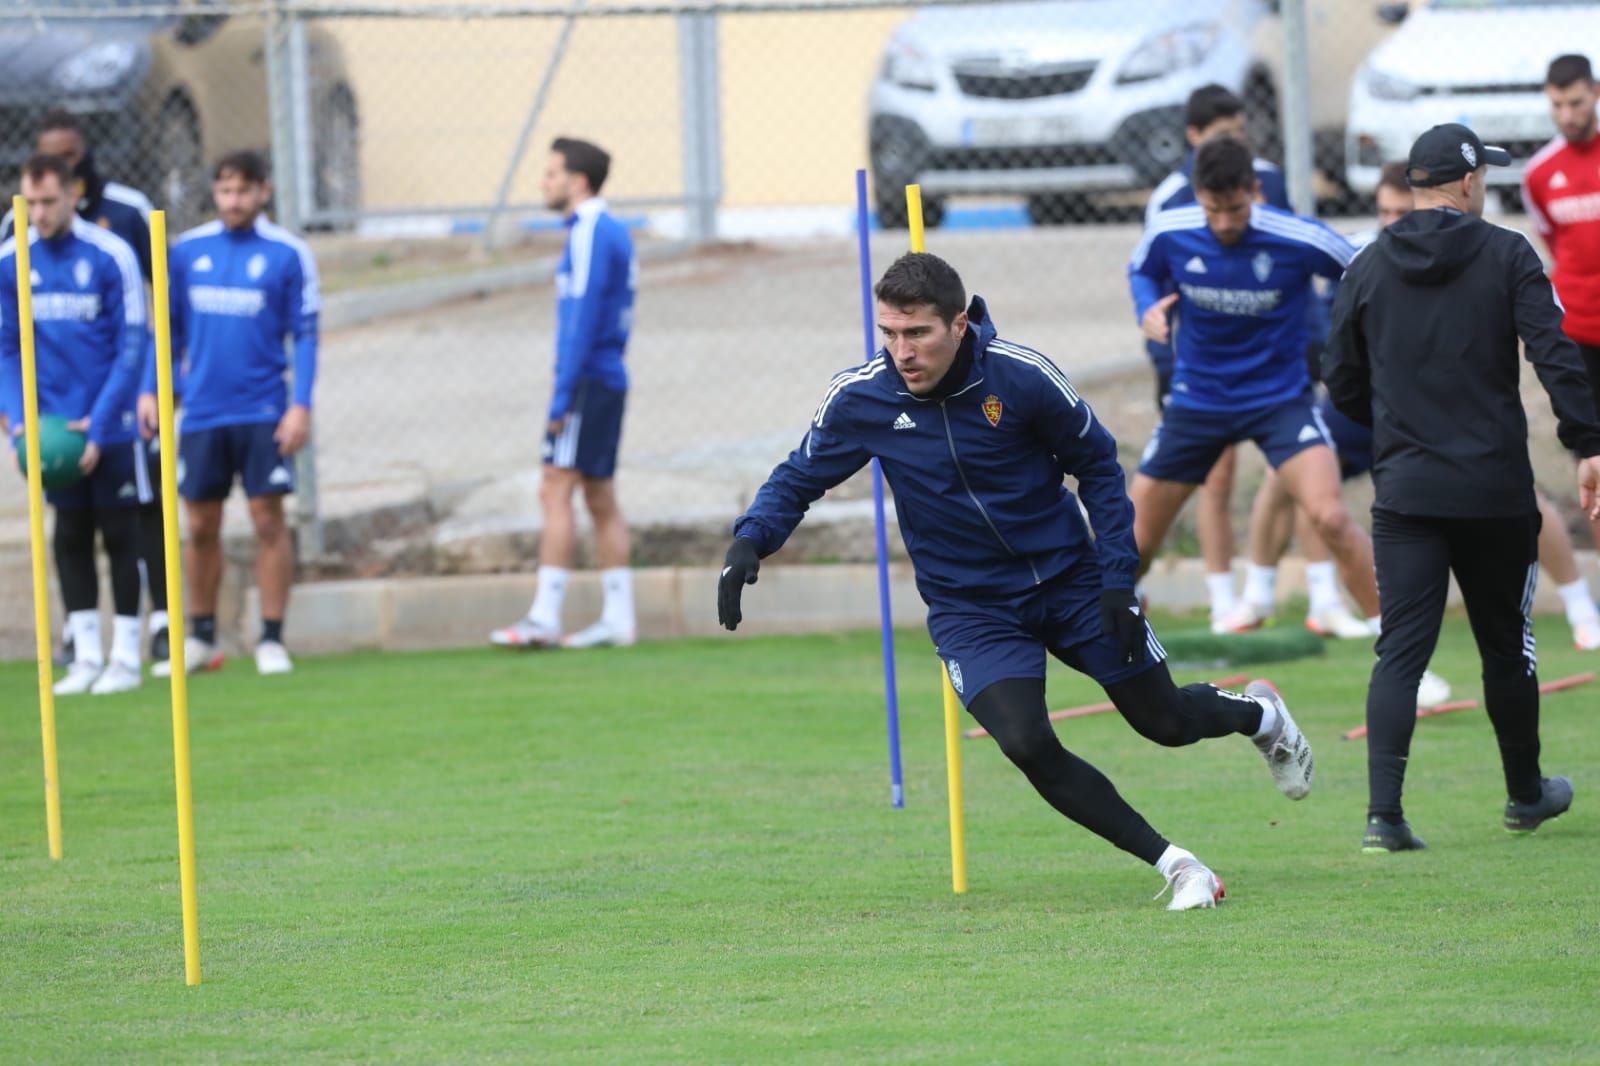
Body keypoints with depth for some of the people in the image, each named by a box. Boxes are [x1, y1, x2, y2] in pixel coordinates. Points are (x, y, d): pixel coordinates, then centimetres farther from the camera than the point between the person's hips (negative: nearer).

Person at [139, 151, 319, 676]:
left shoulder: (287, 254, -3)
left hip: (263, 414, -3)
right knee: (201, 527, 7)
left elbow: (305, 335, -2)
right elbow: (171, 328, 13)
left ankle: (272, 640, 2)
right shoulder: (187, 252, 5)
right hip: (202, 412, 3)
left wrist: (300, 405, -10)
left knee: (268, 520, -4)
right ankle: (201, 637, 19)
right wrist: (149, 390, 5)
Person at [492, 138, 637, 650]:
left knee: (556, 491, -11)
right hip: (609, 379, 10)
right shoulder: (613, 232, 17)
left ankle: (544, 617, -15)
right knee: (600, 498, 10)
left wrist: (564, 392, -19)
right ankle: (618, 618, 10)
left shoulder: (591, 234, -13)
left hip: (587, 379, -10)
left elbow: (583, 317, -19)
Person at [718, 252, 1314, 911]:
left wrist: (1118, 579, -9)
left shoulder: (1021, 375, -19)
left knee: (1165, 722, 9)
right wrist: (750, 540, -18)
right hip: (970, 608, 1)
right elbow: (800, 477, 1)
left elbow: (1097, 464, -4)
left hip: (1070, 580, -1)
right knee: (1027, 744, -22)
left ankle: (1259, 714, 47)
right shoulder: (860, 398, -14)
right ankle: (1172, 863, -7)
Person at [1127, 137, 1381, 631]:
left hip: (1281, 398, -3)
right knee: (1136, 541, 8)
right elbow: (1141, 270, 10)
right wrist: (1148, 308, -10)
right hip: (1197, 399, 3)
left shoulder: (1302, 240, -21)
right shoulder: (1169, 234, -13)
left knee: (1331, 519, -25)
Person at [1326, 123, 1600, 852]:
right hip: (1496, 490, -2)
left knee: (1401, 649, -2)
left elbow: (1342, 382, 9)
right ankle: (1527, 794, 31)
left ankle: (1384, 813, -15)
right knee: (1506, 646, 15)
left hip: (1405, 491, 2)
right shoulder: (1506, 256, -4)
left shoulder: (1368, 269, 5)